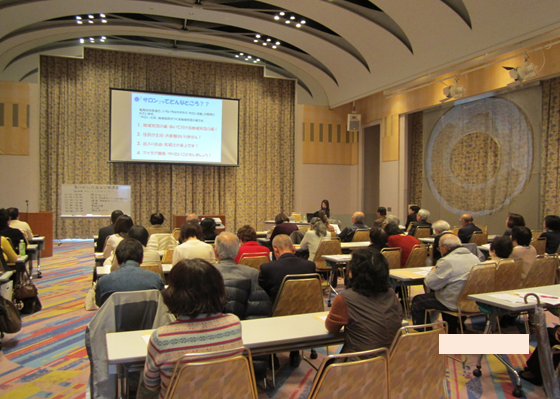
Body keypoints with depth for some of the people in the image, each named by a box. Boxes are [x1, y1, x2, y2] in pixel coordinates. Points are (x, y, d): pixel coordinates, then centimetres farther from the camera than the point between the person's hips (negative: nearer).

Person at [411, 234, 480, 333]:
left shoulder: (448, 261, -21)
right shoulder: (474, 257, 6)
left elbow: (430, 283, -17)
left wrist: (433, 271, 4)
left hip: (454, 303, -9)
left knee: (417, 301, 6)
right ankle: (451, 331, 39)